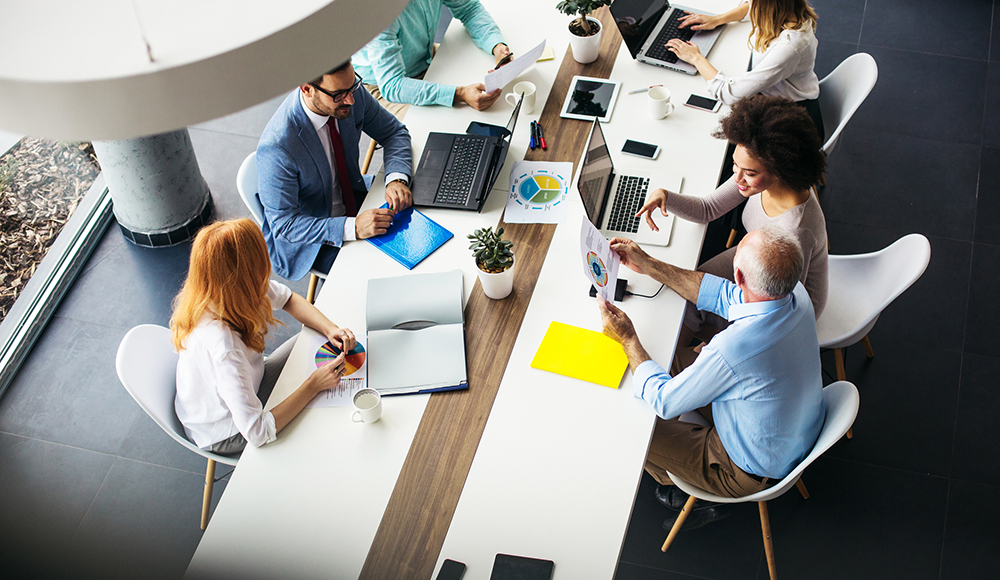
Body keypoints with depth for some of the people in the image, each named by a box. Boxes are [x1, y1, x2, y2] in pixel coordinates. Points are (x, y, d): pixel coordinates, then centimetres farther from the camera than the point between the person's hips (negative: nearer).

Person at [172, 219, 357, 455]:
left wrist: (330, 329, -17)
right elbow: (257, 433, -40)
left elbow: (288, 299, -1)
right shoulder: (222, 346, -45)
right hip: (227, 434, -7)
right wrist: (313, 385, -32)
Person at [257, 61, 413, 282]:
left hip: (355, 201, 6)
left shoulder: (351, 93, -17)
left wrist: (397, 179, -21)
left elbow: (394, 132, -1)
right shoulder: (276, 147, -34)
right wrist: (352, 228, -37)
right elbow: (284, 224, -27)